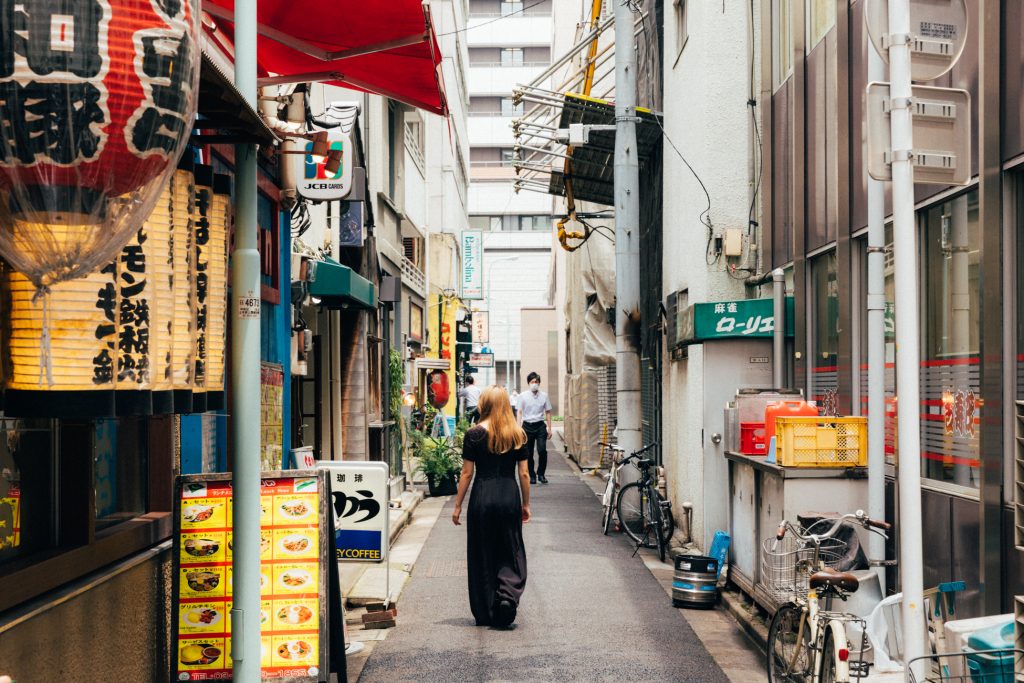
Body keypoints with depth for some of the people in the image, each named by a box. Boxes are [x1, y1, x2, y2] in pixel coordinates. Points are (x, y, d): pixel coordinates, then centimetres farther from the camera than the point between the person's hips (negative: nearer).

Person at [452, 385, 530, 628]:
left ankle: (485, 614, 13)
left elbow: (467, 473, -3)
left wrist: (458, 506, 4)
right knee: (510, 553, 11)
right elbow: (523, 474, 5)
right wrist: (526, 504, 15)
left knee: (482, 555, 8)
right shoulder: (518, 435, 3)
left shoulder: (474, 435, -5)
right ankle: (508, 595, -13)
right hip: (510, 497, 2)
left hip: (483, 498, -2)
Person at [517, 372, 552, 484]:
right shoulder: (523, 396, 0)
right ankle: (532, 476, 17)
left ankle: (541, 474, 4)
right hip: (527, 425, 0)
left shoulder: (544, 396, 4)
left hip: (540, 425, 0)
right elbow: (520, 412, 3)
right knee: (528, 453, 4)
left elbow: (548, 412, 10)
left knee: (542, 450, -14)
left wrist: (549, 428, 7)